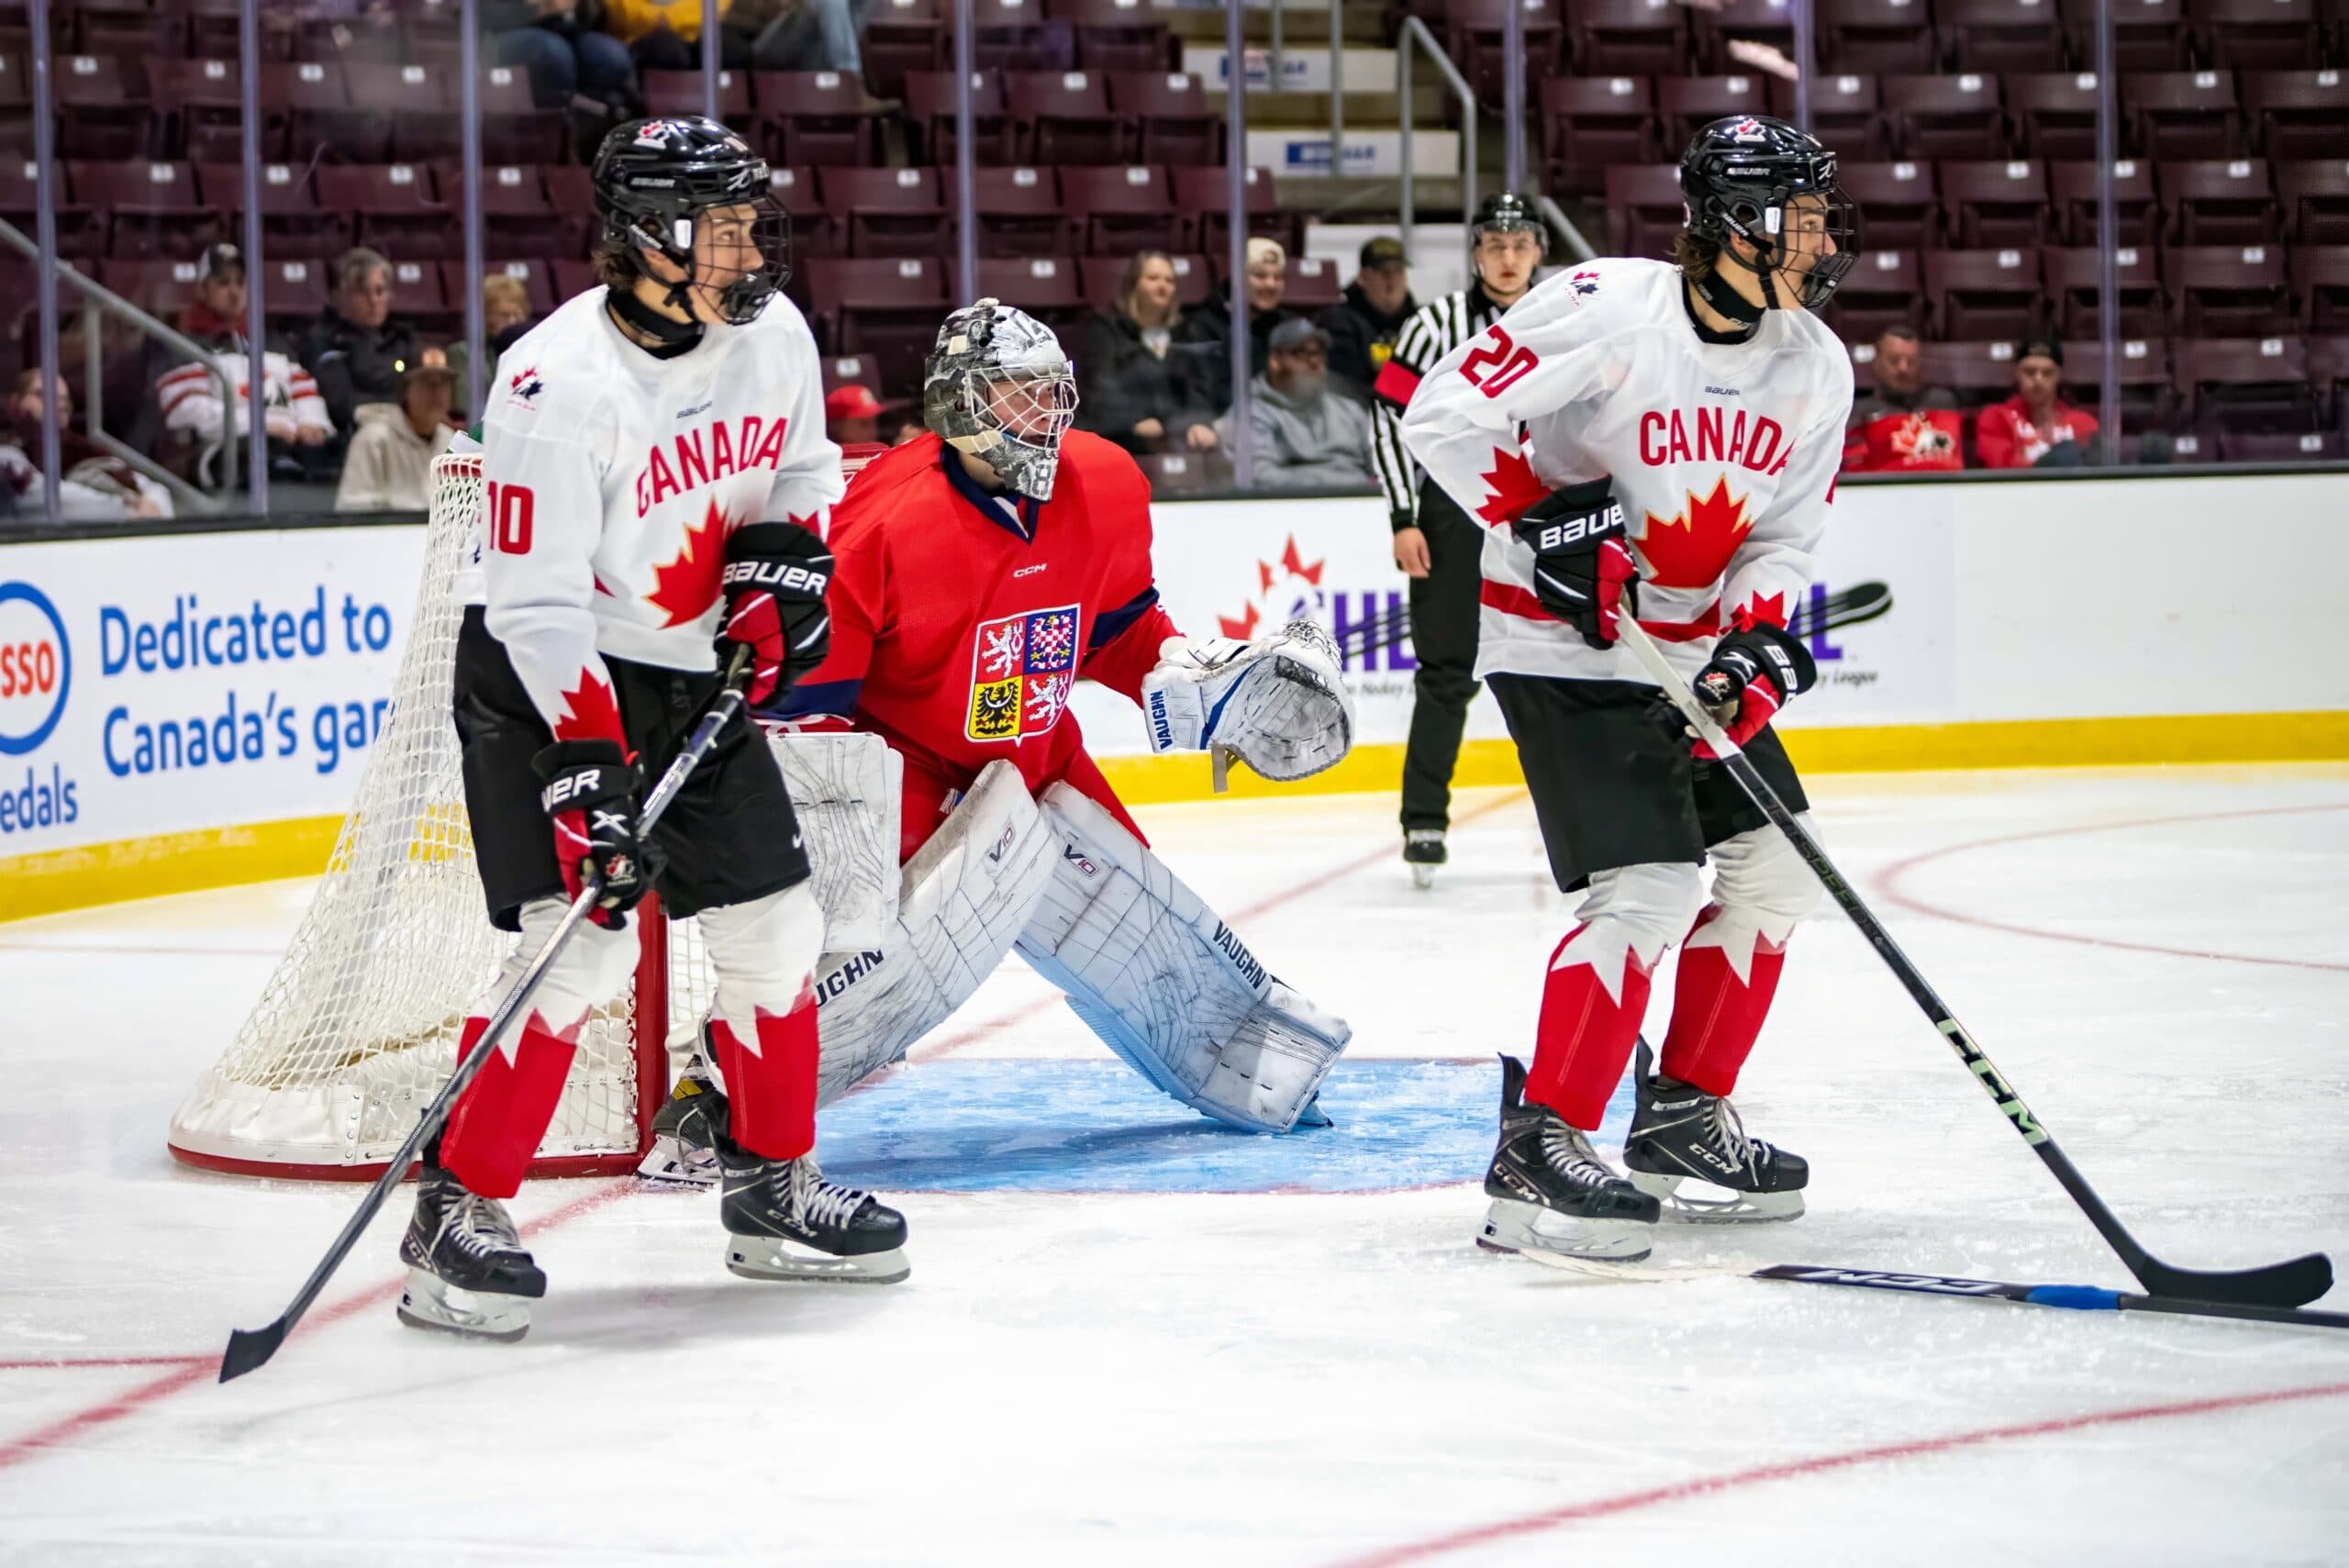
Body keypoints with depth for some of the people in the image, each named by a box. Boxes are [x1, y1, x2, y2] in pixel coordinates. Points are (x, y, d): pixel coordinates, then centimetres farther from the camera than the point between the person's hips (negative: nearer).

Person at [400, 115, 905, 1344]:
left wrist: (780, 563, -5)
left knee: (775, 926, 7)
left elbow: (805, 470, 15)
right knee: (580, 944, -19)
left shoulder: (771, 333, -4)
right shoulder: (560, 384, -26)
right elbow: (535, 601, -26)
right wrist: (582, 766, -31)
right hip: (541, 676, -7)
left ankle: (773, 1189, 24)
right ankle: (458, 1213, -10)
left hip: (694, 672, 7)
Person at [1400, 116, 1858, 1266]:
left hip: (1692, 646, 8)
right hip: (1564, 645, -8)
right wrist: (1543, 518, -26)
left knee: (1774, 867, 9)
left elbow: (1782, 532, 5)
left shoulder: (1815, 366, 0)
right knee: (1646, 890, -18)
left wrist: (1759, 642, -12)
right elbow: (1443, 413, -20)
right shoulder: (1607, 310, -21)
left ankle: (1681, 1119, 22)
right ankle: (1537, 1150, -14)